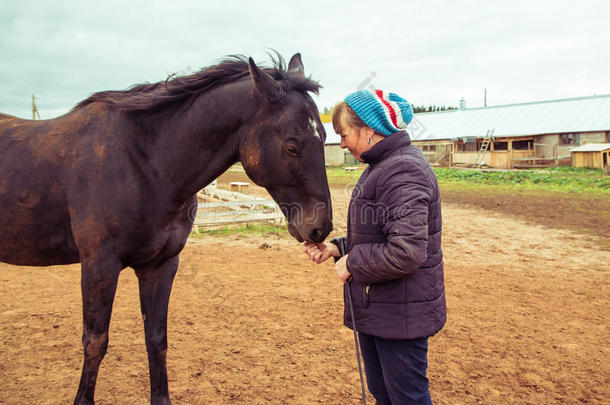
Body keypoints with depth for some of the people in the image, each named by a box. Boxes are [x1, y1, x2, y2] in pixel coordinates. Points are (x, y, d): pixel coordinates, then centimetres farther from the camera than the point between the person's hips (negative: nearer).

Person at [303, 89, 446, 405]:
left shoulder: (403, 171, -23)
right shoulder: (379, 167, 11)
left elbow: (406, 253, -31)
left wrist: (352, 264, -17)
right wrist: (336, 249, 5)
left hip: (401, 313, -10)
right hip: (375, 308, 10)